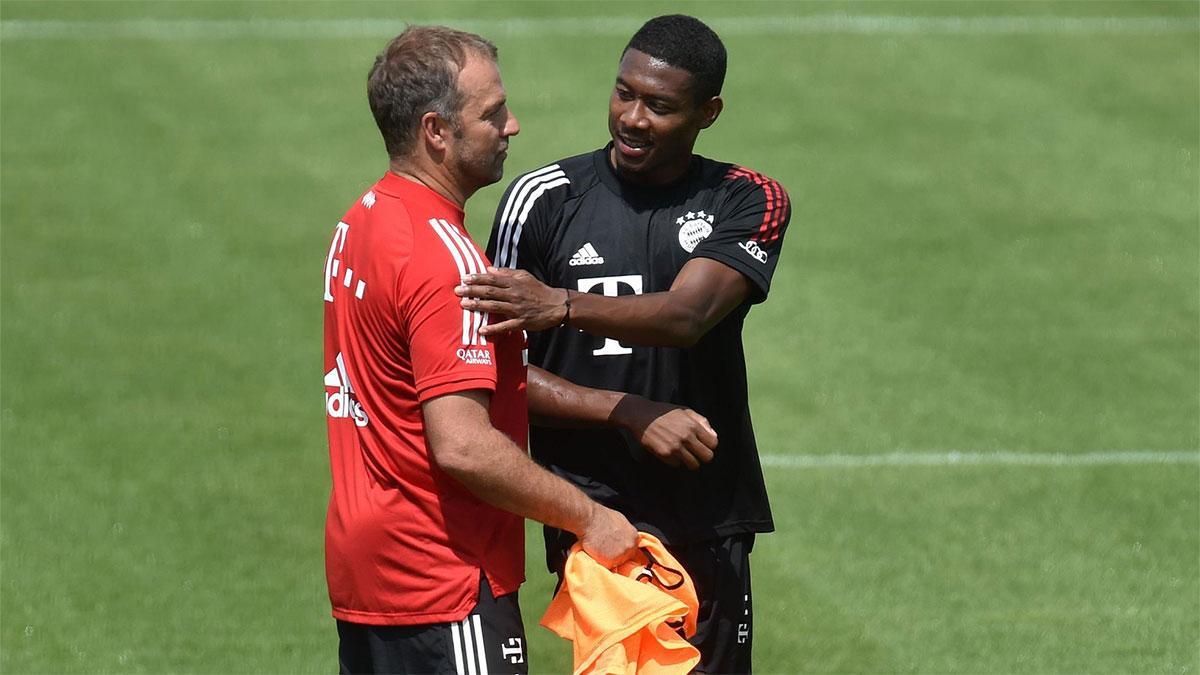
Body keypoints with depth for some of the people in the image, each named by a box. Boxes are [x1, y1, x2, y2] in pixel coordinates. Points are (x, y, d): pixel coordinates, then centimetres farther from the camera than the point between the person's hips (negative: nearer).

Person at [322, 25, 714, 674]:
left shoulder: (361, 223, 12)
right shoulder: (443, 256, -19)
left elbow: (495, 377, 13)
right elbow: (461, 444, -25)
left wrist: (625, 410, 6)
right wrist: (589, 517, -15)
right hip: (443, 588, -10)